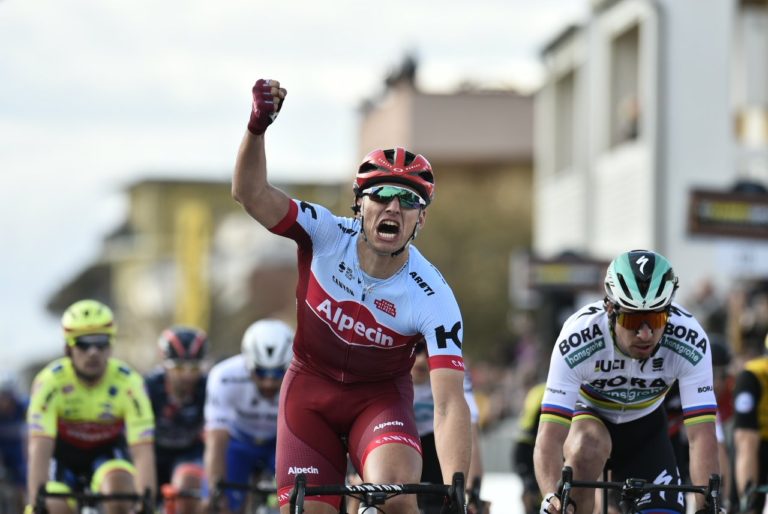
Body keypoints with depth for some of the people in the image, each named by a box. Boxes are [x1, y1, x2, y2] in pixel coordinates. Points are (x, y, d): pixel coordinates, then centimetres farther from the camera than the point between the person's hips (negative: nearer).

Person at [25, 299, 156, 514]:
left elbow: (143, 451, -33)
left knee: (117, 482, -32)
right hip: (63, 452, 1)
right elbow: (39, 448, -35)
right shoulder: (50, 381, -29)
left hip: (107, 451, 0)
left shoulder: (128, 382, -28)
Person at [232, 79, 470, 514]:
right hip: (311, 387, 2)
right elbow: (251, 194, -26)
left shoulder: (434, 299, -25)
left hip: (380, 396, -2)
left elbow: (450, 403, -31)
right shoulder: (327, 236, -19)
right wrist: (258, 126, -45)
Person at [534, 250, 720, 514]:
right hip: (585, 416, -2)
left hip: (644, 425, 2)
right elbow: (549, 437, -41)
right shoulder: (578, 340, -37)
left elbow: (702, 435, -36)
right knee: (589, 446, -37)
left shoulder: (690, 342, -33)